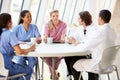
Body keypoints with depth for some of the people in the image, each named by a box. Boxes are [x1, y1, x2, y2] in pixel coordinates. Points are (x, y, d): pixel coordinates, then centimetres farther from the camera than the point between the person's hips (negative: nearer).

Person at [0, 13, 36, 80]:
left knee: (18, 66, 34)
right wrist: (30, 49, -4)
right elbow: (19, 52, -21)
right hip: (6, 68, -8)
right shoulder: (10, 34, -16)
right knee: (29, 70, 16)